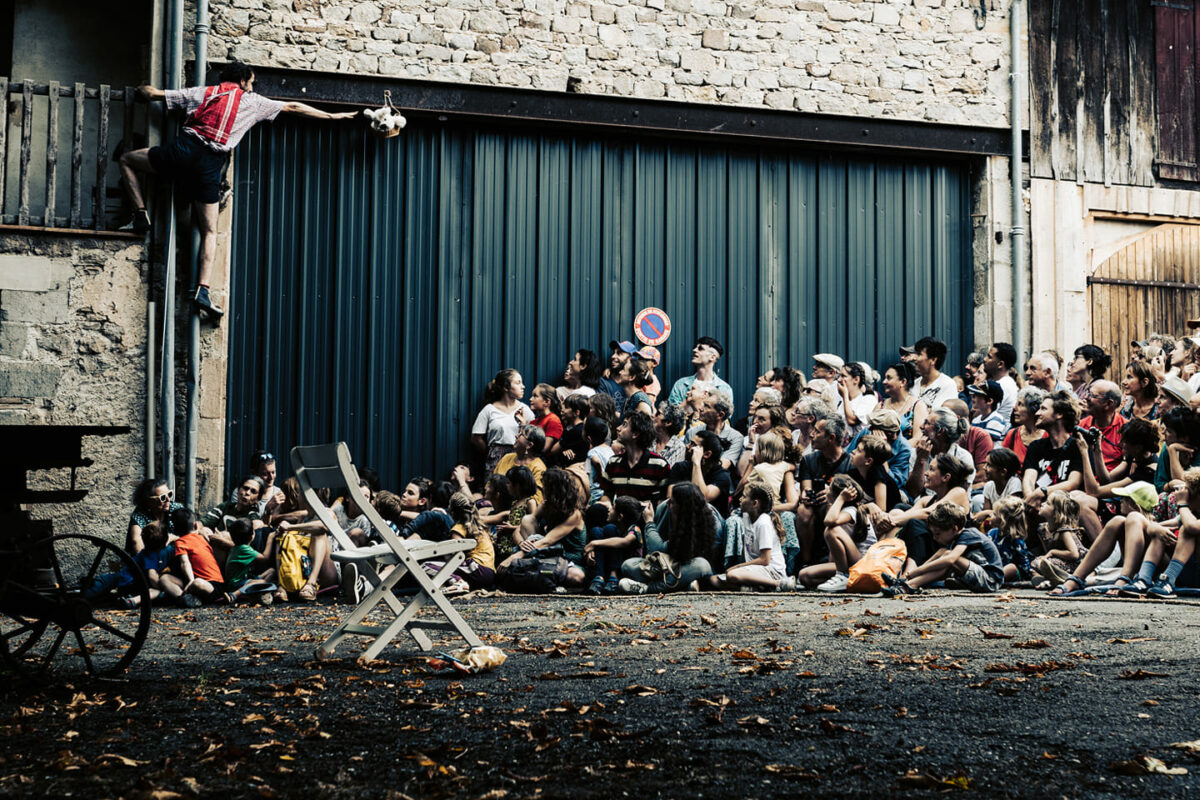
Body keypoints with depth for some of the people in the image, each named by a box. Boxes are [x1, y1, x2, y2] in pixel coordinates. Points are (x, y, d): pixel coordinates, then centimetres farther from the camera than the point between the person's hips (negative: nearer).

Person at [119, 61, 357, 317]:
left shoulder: (201, 92, 20)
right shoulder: (252, 102, 17)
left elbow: (152, 94, 22)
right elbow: (293, 107, 24)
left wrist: (143, 89, 45)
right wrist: (332, 116, 33)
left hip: (184, 149, 0)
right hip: (210, 166, 0)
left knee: (127, 159, 22)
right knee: (209, 231, 8)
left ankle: (141, 214, 7)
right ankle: (202, 290, -3)